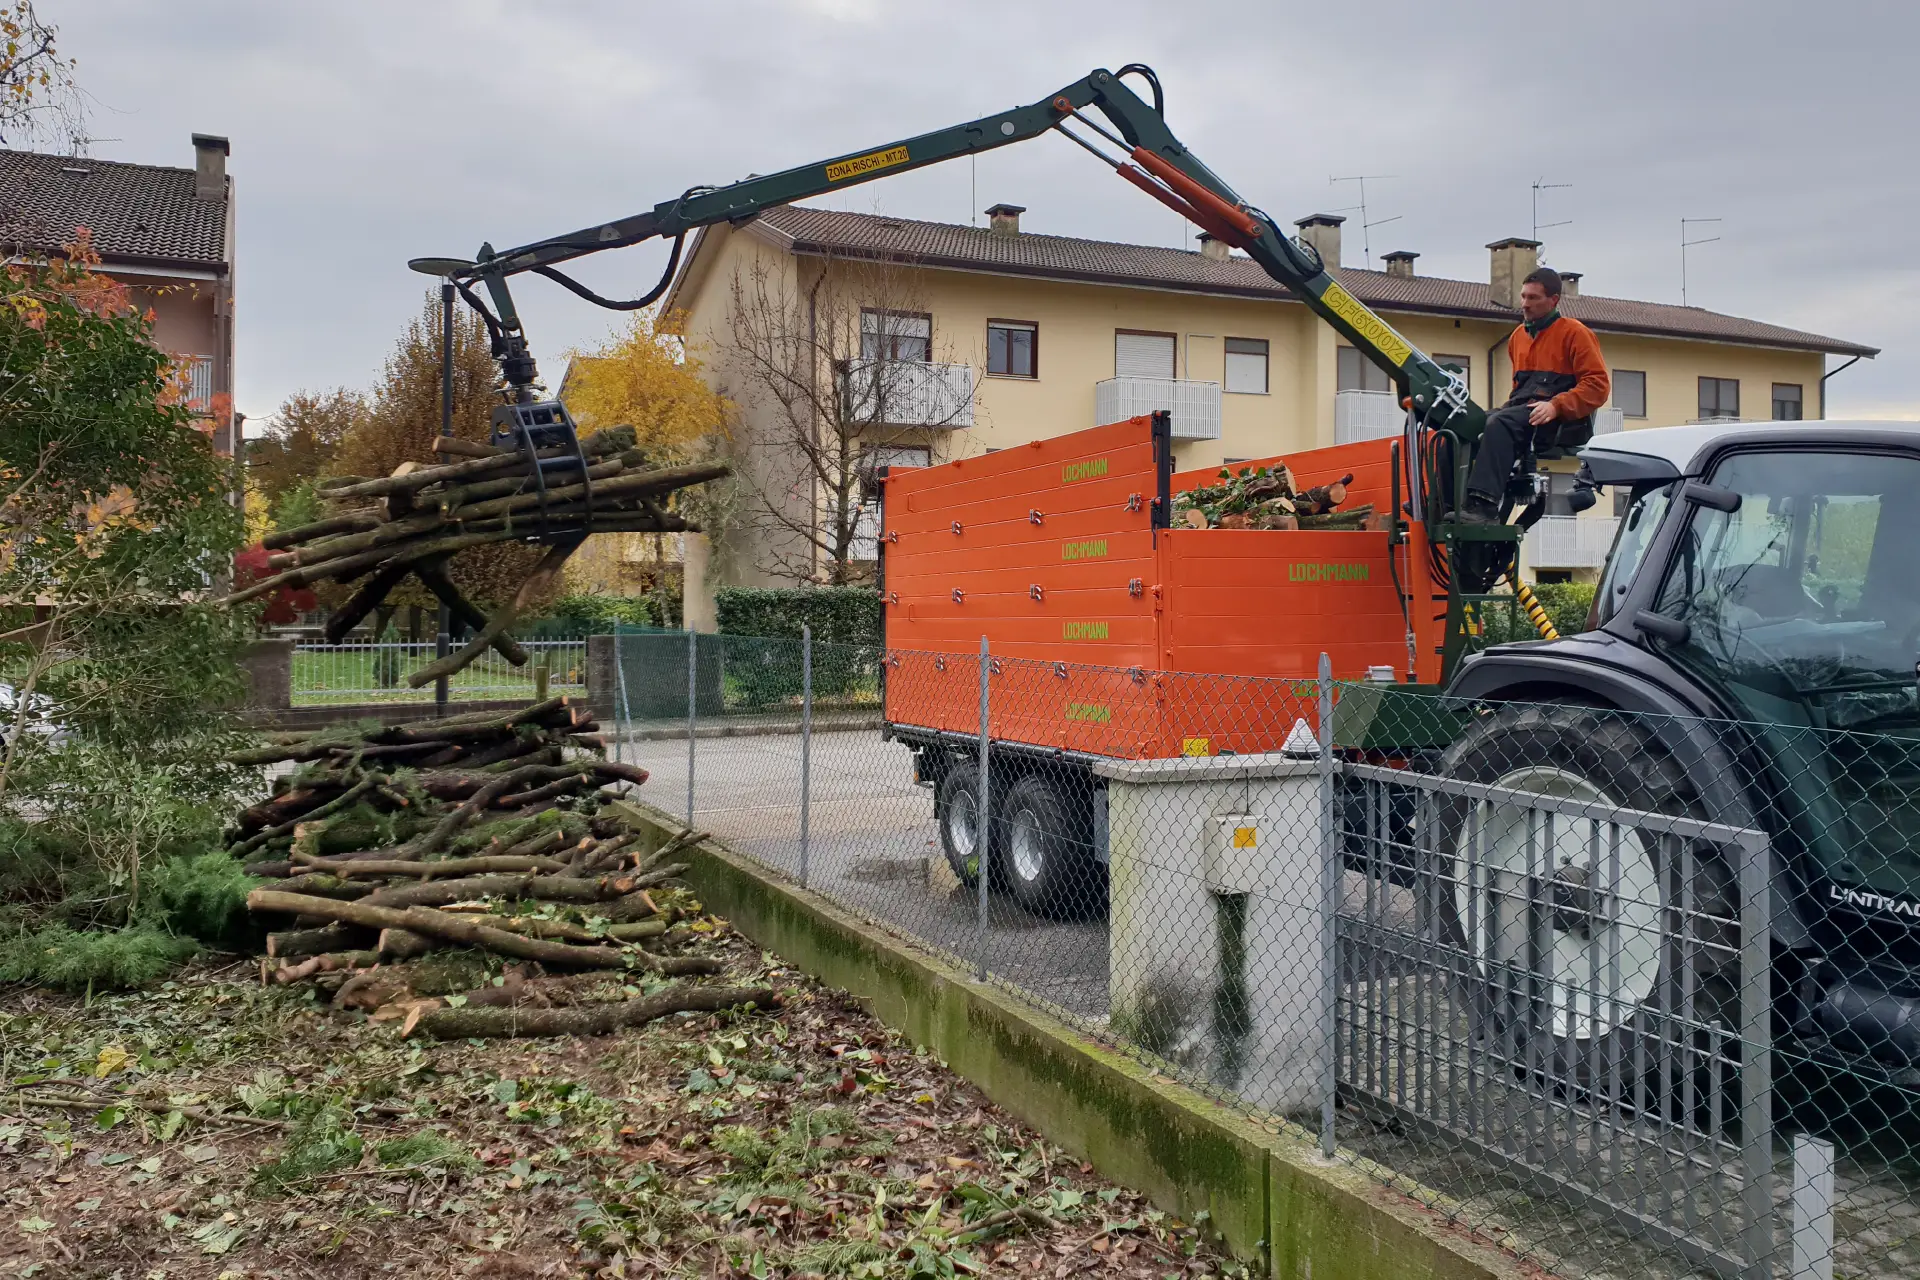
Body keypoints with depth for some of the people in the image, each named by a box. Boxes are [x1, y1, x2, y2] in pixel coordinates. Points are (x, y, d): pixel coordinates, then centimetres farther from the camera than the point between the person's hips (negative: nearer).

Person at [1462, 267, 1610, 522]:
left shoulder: (1575, 333, 2)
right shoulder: (1518, 336, 23)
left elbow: (1598, 385, -6)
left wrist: (1556, 405, -20)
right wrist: (1512, 405, 13)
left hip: (1561, 422, -6)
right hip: (1523, 411, 7)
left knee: (1499, 423, -34)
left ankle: (1486, 506, -45)